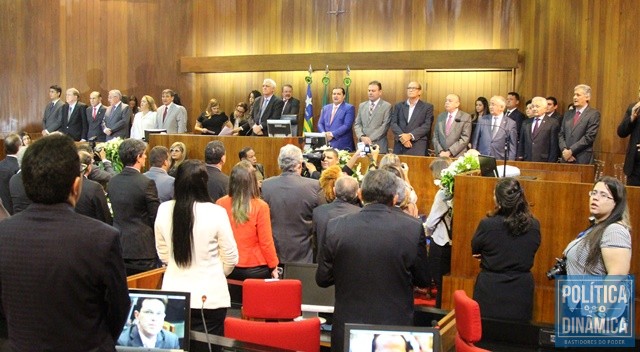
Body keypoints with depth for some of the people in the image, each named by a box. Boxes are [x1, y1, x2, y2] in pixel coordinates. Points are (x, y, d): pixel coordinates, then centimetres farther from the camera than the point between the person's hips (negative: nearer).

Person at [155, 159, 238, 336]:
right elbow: (230, 257, -4)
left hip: (174, 293, 3)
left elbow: (163, 252, 9)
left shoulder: (164, 210, -4)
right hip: (209, 296, -3)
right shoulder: (216, 213, -14)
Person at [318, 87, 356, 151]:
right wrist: (324, 134, -7)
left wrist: (332, 134, -16)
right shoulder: (325, 108, 17)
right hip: (326, 144, 4)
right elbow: (320, 123, 14)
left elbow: (347, 125, -11)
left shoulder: (349, 108, -1)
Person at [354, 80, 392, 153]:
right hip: (362, 144, 4)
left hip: (379, 146, -4)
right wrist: (362, 137, -8)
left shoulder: (387, 106, -1)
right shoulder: (362, 105, 15)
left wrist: (370, 139, -14)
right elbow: (357, 124, 11)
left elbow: (385, 126, -8)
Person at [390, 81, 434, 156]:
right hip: (399, 146, 2)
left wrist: (410, 135, -15)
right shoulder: (399, 106, 16)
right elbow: (393, 124, 6)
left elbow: (427, 126, -3)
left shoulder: (427, 107, 8)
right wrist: (402, 136, -13)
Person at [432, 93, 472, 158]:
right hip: (441, 156, 3)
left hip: (458, 157, -3)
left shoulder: (465, 117, -1)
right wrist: (440, 151, -7)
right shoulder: (440, 116, 12)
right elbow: (435, 136, 8)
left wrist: (449, 152, -14)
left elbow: (465, 138, -9)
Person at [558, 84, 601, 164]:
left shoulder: (594, 114, -2)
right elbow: (561, 135, 12)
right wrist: (565, 150, -6)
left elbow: (589, 137, -11)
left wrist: (571, 151, -13)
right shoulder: (568, 114, 16)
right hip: (566, 159, 5)